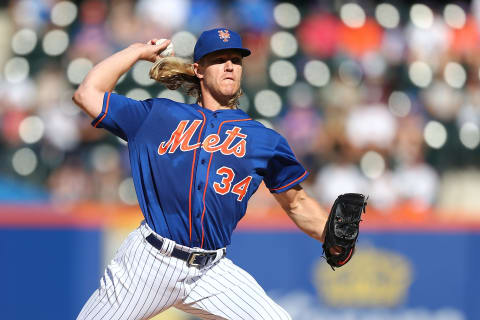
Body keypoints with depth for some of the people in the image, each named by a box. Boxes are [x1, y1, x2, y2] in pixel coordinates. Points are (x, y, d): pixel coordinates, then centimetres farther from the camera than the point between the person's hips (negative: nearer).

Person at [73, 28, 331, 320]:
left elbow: (297, 203, 18)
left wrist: (332, 237, 1)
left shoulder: (264, 140, 14)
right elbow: (88, 94, 10)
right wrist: (139, 51, 16)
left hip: (211, 273, 1)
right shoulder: (158, 115, 12)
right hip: (147, 261, -1)